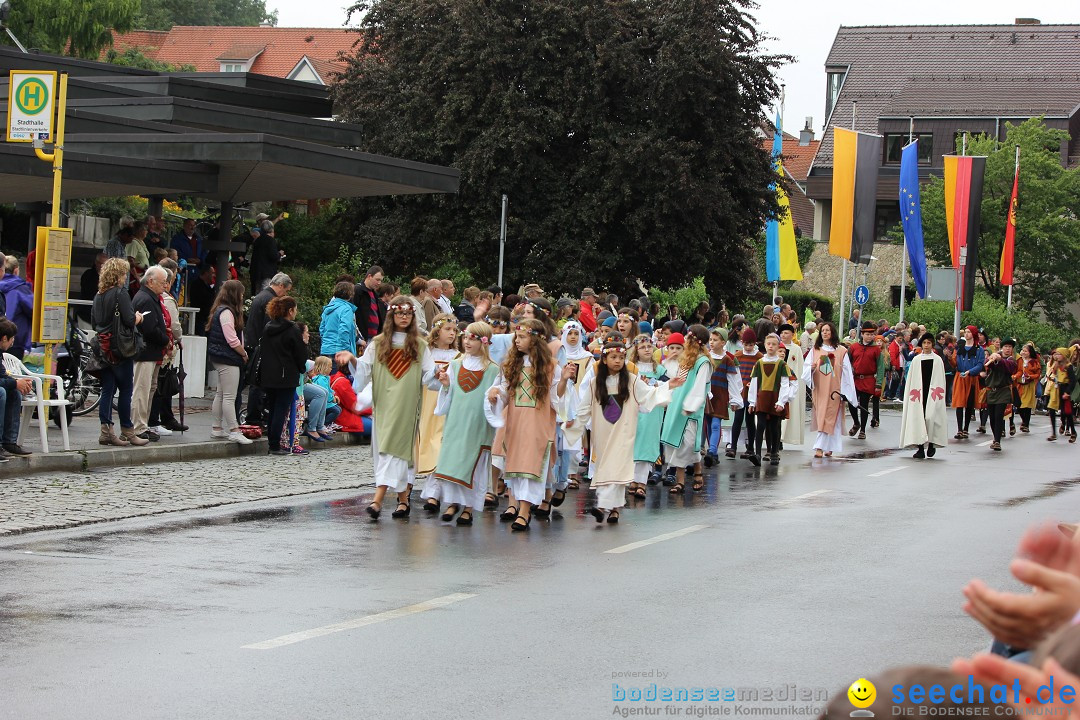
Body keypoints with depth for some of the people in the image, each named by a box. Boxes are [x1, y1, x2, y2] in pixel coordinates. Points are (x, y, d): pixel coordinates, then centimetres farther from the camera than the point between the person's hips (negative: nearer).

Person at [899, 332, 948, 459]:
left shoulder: (938, 360, 6)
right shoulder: (916, 360, 9)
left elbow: (941, 379, 6)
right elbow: (911, 379, 10)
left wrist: (938, 393, -2)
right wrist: (912, 393, 2)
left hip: (932, 393, -2)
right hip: (919, 393, 2)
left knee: (930, 417, -12)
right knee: (918, 419, -3)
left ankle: (931, 444, 5)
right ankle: (920, 447, 0)